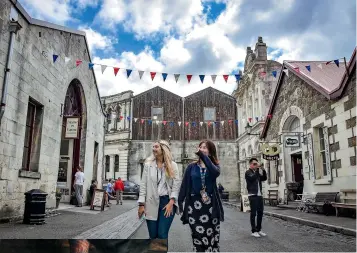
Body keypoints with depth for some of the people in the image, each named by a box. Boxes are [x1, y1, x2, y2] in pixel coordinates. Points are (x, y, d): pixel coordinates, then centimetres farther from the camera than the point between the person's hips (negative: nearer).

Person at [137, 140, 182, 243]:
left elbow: (176, 184, -1)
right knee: (153, 235, 6)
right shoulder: (148, 164, 6)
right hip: (152, 202, 2)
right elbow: (143, 184, 4)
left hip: (167, 201, -2)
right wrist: (141, 204, -2)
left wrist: (171, 202, -12)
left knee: (162, 234, -9)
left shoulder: (172, 165, 4)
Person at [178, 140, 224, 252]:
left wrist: (203, 156, -23)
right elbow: (184, 185, 4)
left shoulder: (214, 166, 6)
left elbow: (215, 172, -19)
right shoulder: (191, 167, 7)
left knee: (212, 238, 3)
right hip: (194, 204, 0)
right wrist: (180, 202, -6)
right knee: (198, 238, -2)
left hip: (210, 205, 0)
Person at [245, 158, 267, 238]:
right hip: (253, 195, -7)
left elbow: (264, 178, 10)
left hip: (259, 195, 7)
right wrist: (257, 169, -18)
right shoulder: (248, 172, -3)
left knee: (260, 213, 9)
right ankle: (254, 231, 1)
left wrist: (263, 170, -2)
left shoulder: (258, 172, 19)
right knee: (253, 213, -4)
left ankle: (259, 229, 19)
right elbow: (252, 178, -21)